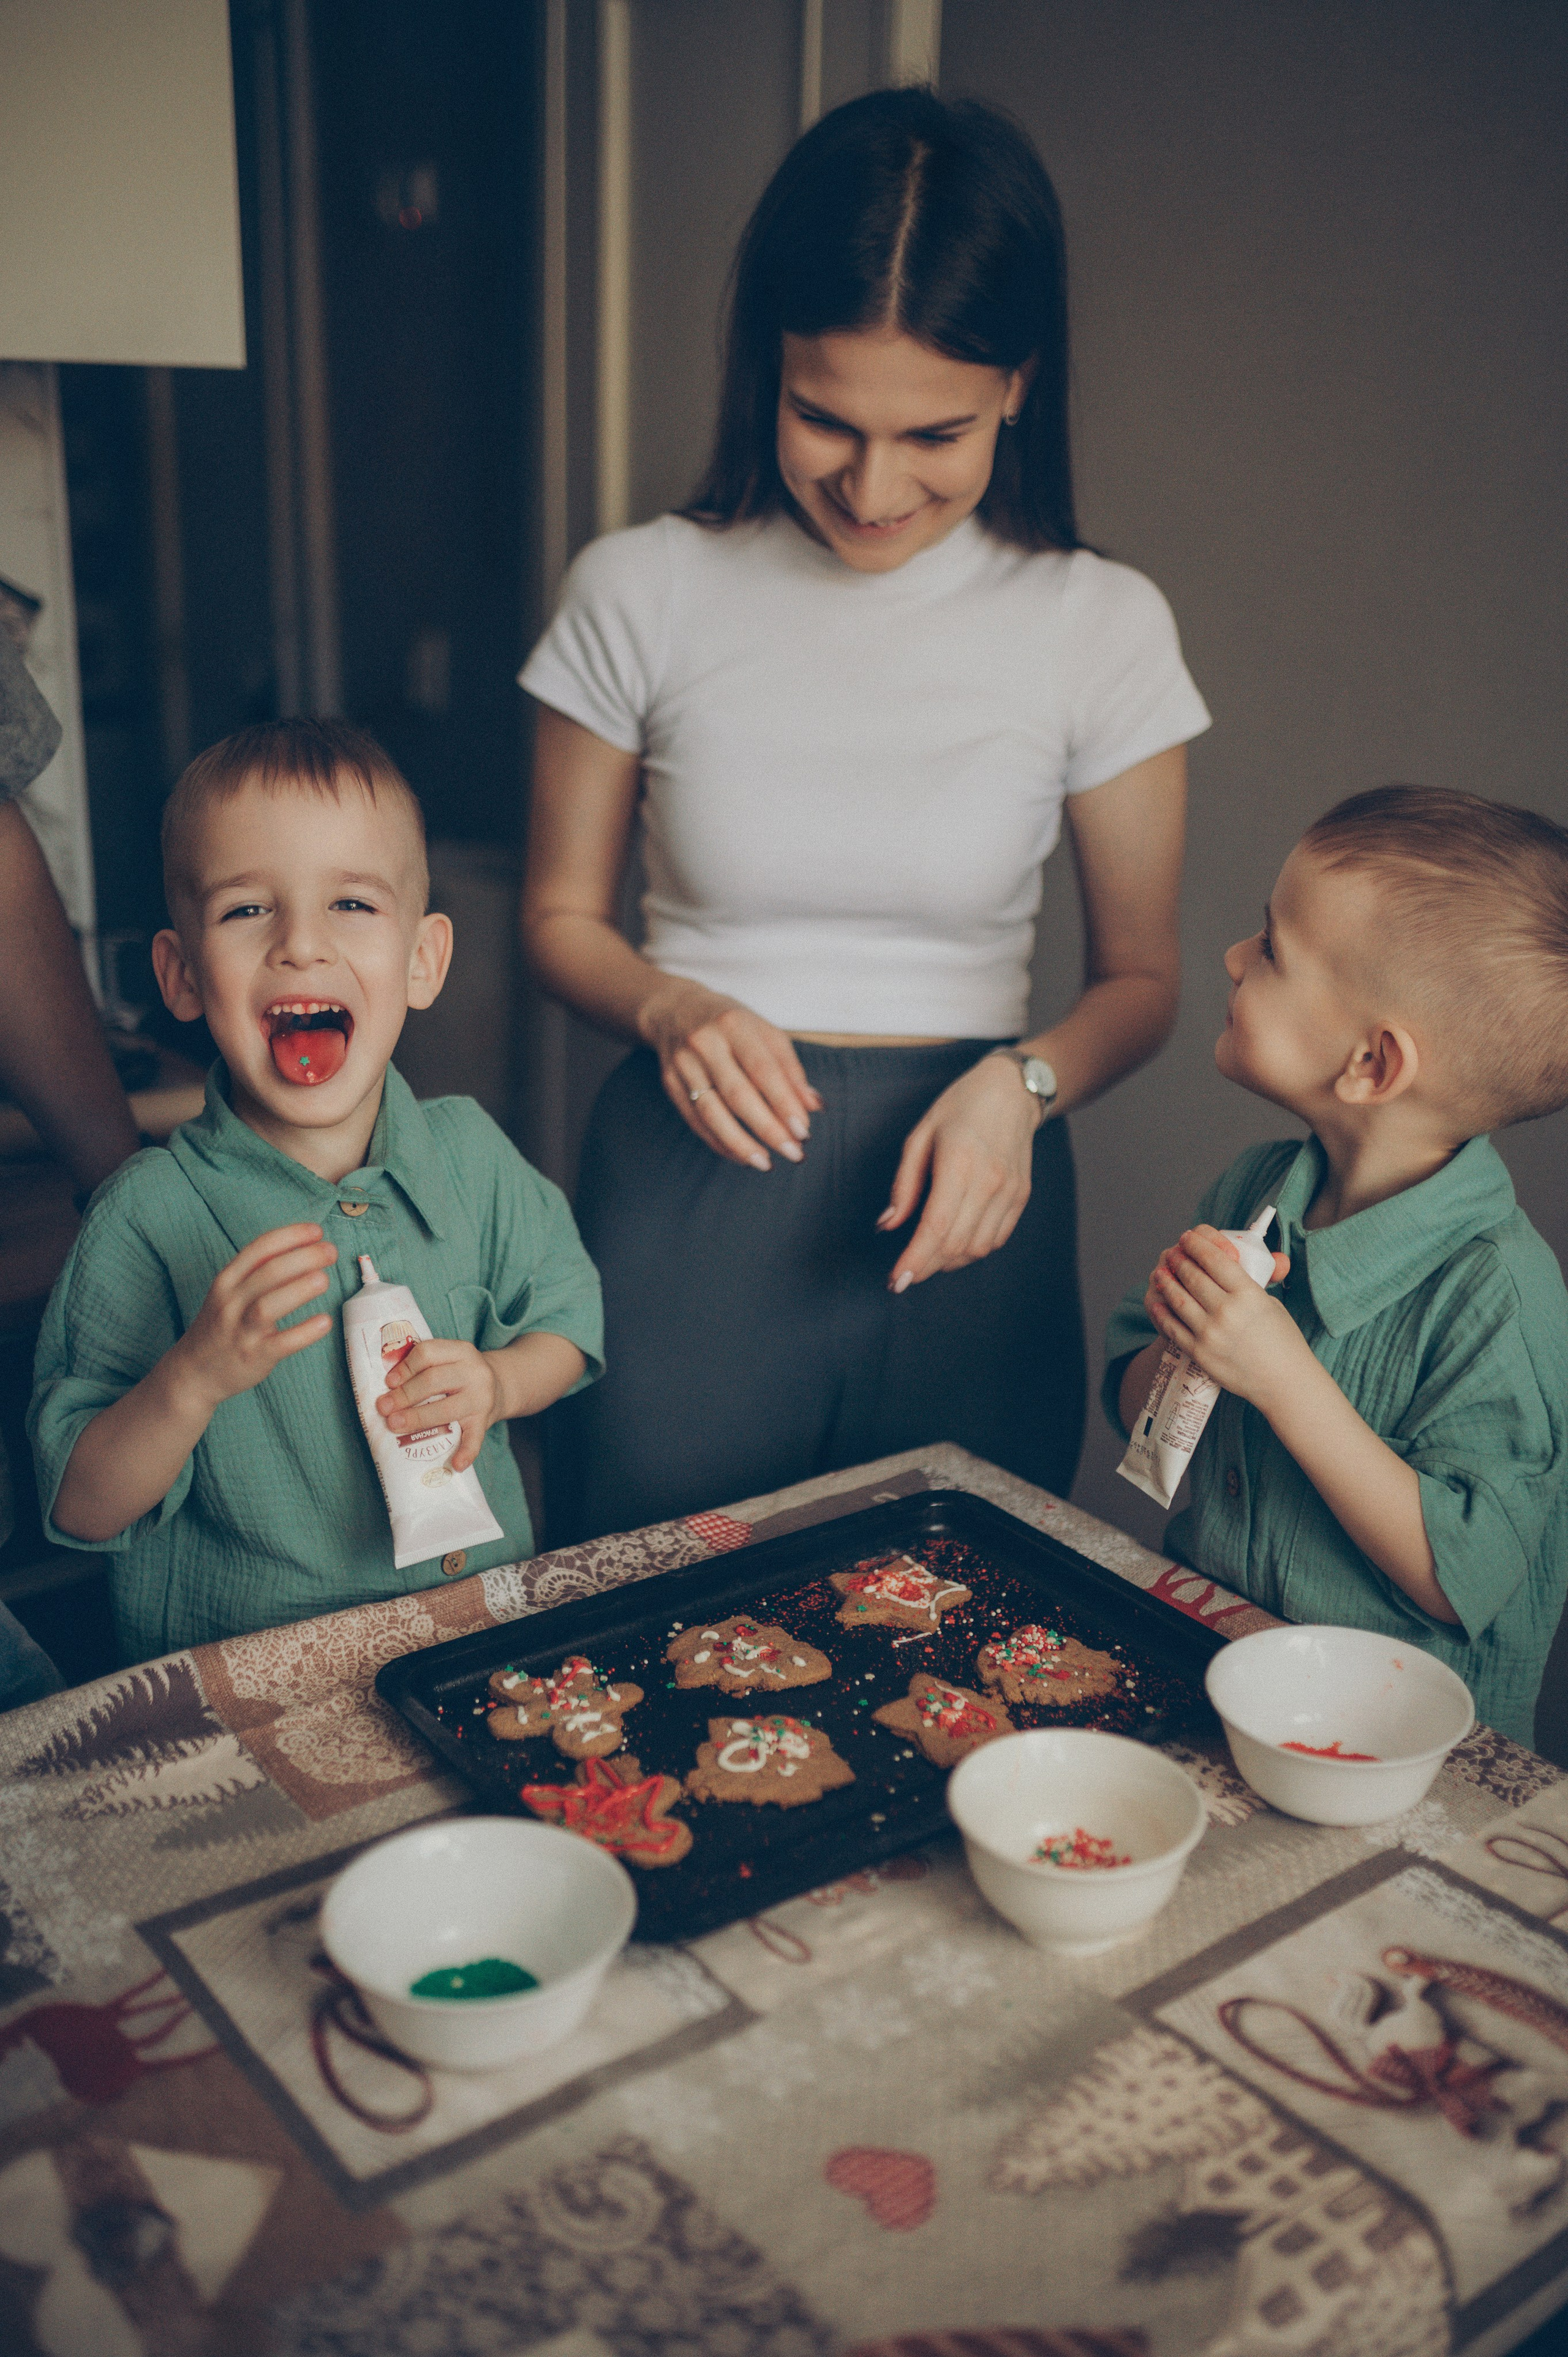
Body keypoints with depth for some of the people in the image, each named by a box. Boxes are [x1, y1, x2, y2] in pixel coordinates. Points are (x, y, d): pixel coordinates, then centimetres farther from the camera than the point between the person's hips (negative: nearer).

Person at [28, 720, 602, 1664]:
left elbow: (568, 1310, 14)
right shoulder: (149, 1218, -11)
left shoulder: (470, 1153, 0)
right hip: (244, 1675, -2)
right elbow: (82, 1512, -8)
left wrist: (499, 1382, -7)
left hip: (485, 1622, 3)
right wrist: (195, 1376, -25)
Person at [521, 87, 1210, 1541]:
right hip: (694, 1169, 0)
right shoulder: (641, 594, -3)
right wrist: (670, 1009, -15)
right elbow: (562, 914, 6)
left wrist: (1024, 1081, -16)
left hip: (962, 1200, 1)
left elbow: (1139, 978, 5)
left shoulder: (1103, 628, -3)